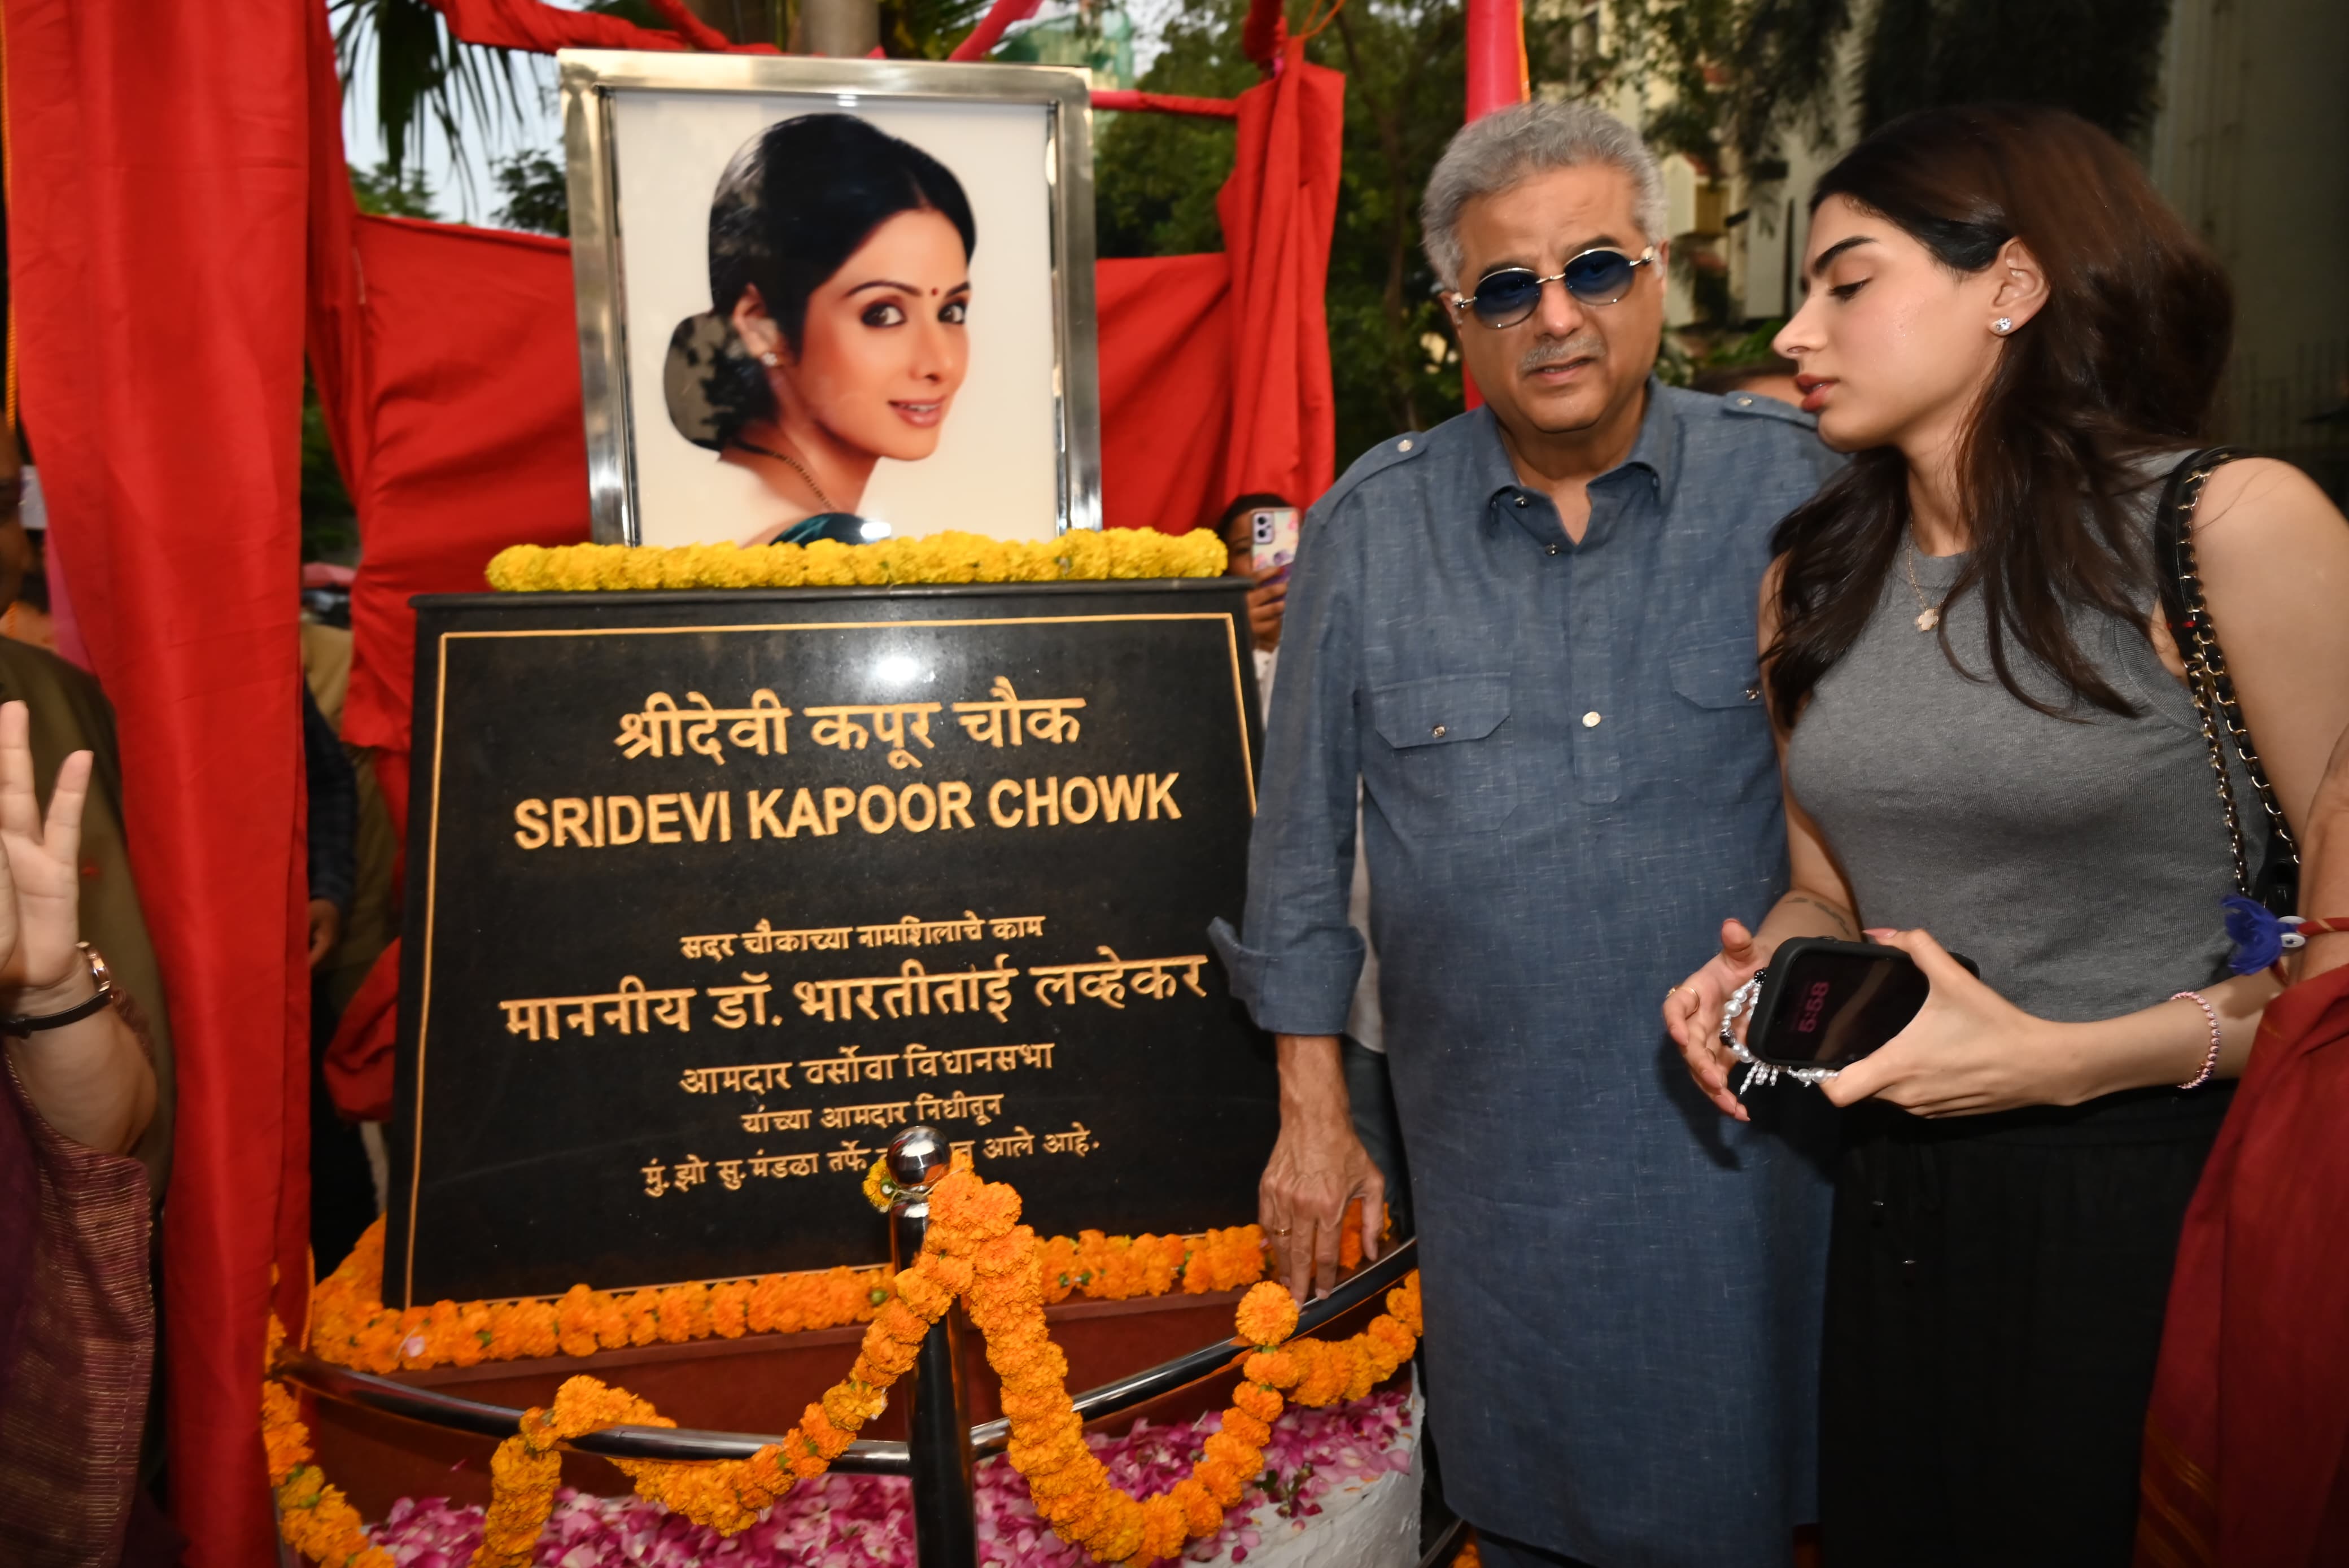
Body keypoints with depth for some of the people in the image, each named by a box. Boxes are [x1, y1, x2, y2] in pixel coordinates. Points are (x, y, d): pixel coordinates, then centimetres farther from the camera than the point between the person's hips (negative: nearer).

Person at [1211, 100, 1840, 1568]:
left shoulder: (1796, 484, -4)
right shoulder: (1368, 527, -1)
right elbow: (1304, 836, 5)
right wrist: (1312, 1111, 6)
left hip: (1750, 1131, 0)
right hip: (1497, 1156, 1)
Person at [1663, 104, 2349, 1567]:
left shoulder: (2229, 528, -12)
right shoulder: (1814, 582, 6)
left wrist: (2069, 1058, -20)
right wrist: (1759, 970, -4)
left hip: (2154, 1197, -5)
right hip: (1895, 1206, 5)